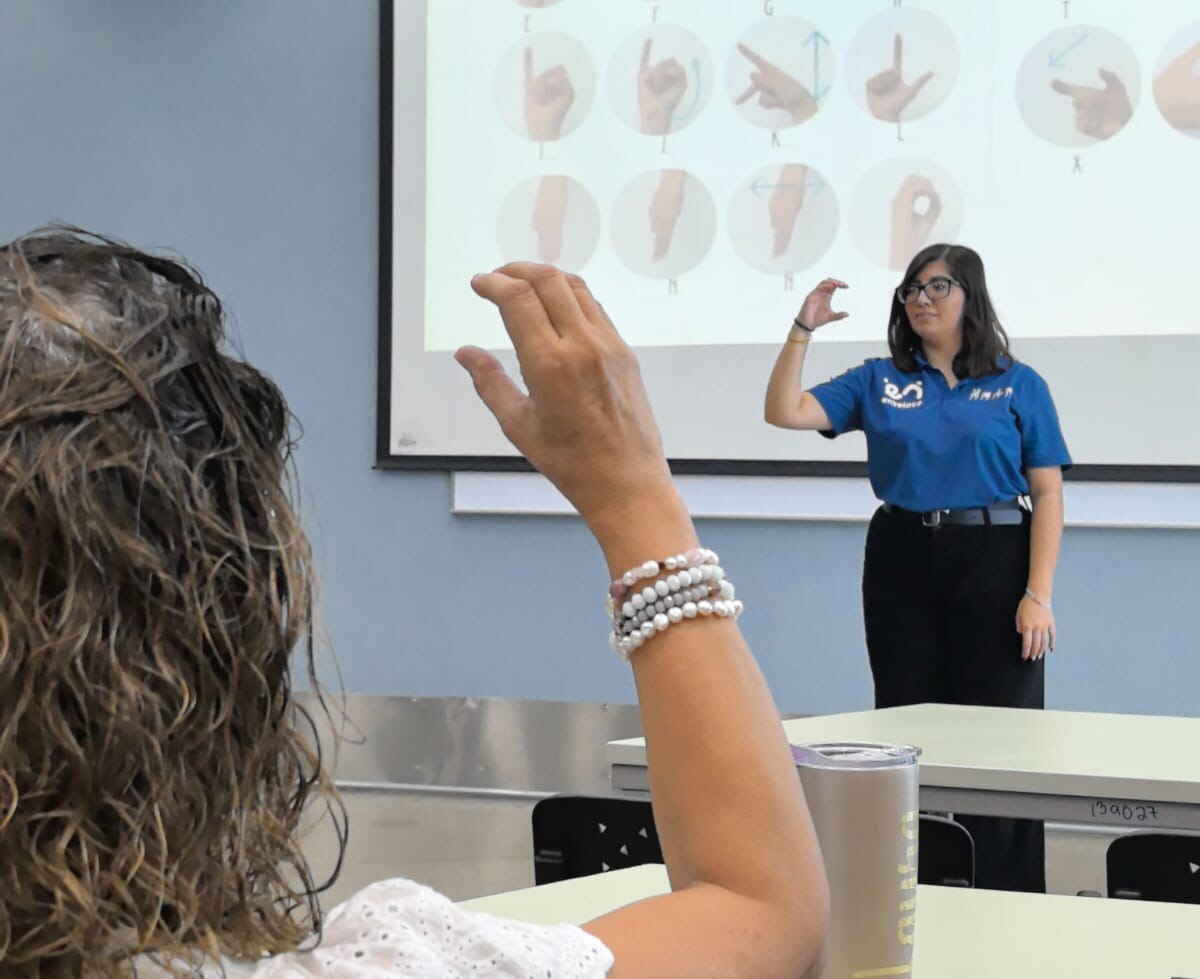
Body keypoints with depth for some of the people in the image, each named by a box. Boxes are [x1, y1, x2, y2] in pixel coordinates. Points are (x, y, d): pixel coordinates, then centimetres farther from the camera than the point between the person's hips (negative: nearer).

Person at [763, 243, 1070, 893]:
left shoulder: (1018, 386, 3)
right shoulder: (879, 382, 9)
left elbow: (1048, 493, -1)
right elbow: (785, 413, 1)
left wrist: (1038, 595, -9)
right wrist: (802, 330, -9)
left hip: (993, 564, -3)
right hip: (901, 565, 3)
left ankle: (1008, 906, 6)